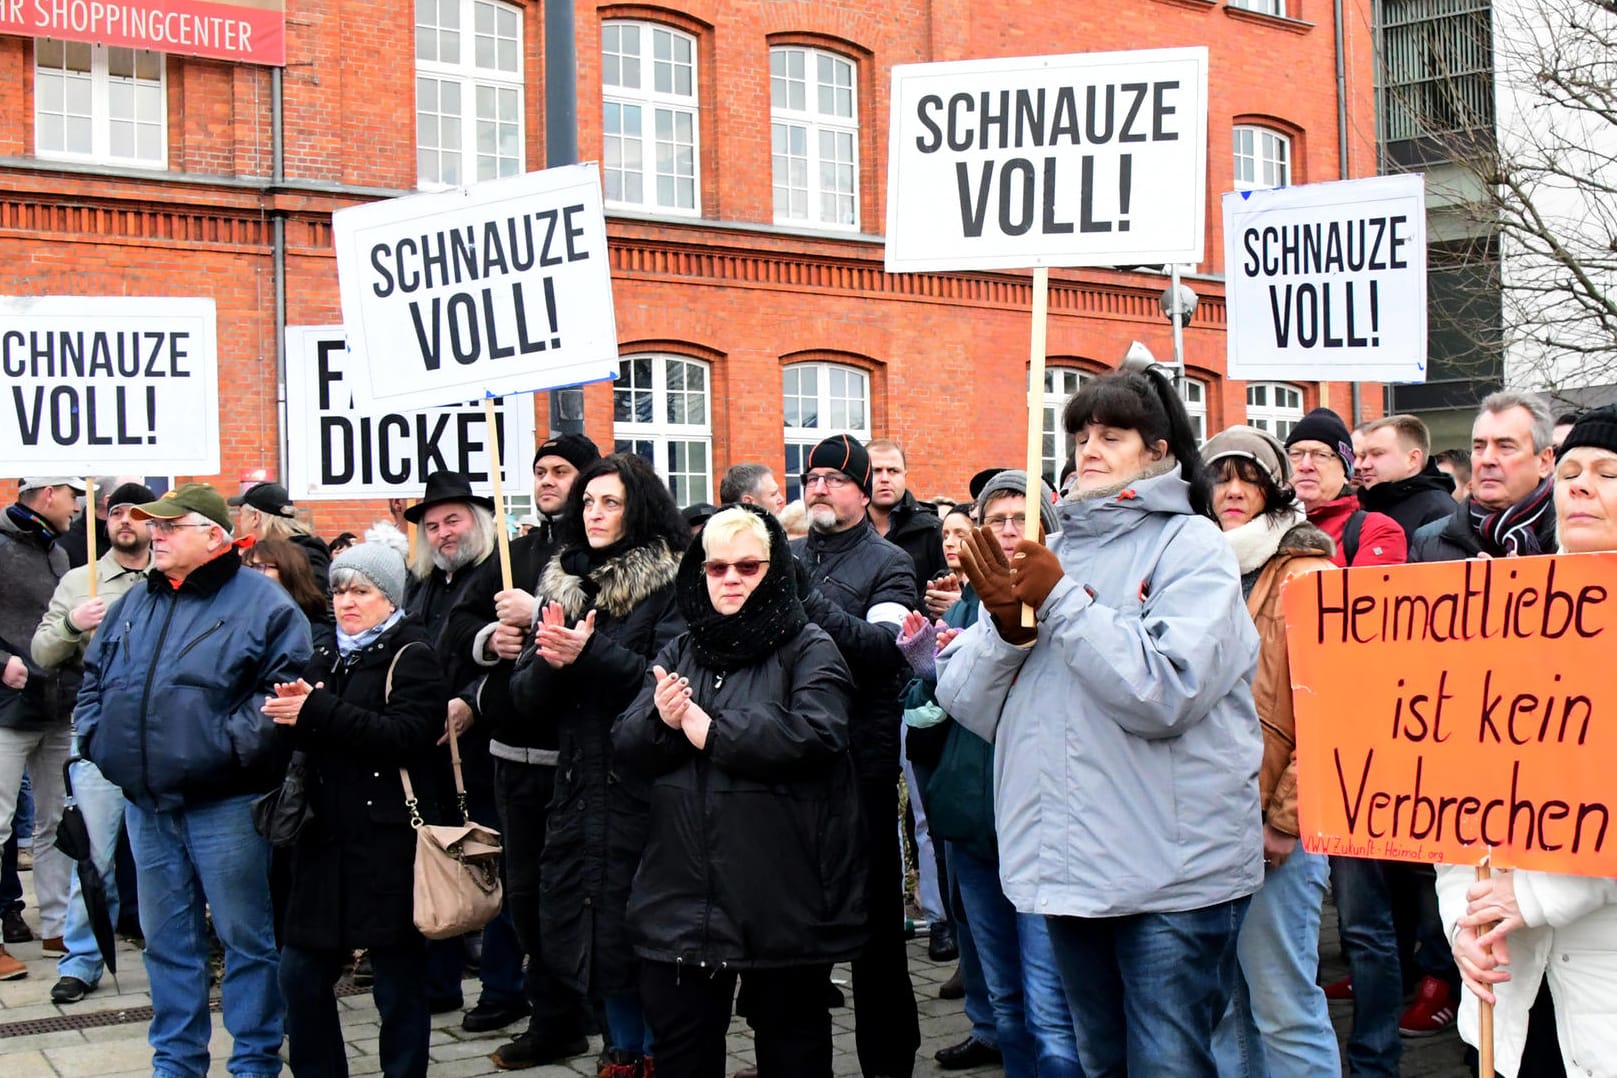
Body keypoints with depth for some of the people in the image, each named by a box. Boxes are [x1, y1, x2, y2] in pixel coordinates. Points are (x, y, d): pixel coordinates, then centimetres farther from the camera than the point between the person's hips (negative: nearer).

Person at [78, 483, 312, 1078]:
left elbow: (286, 688, -14)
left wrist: (231, 745, -21)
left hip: (224, 805, -6)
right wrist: (98, 738, 6)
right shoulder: (135, 603, 14)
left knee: (246, 938, 3)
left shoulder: (261, 601, -6)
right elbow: (95, 679, 21)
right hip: (147, 805, 6)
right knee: (166, 939, 15)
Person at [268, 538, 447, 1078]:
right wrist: (291, 708, -8)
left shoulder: (412, 657, -4)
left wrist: (318, 710, -22)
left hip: (389, 841, -6)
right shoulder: (326, 652, 16)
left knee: (398, 981, 2)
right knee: (300, 972, 7)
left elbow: (406, 734, -19)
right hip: (326, 835, 6)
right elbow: (301, 737, 15)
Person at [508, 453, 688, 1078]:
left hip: (643, 787, -6)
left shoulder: (669, 584, -5)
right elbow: (526, 700, 10)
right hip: (578, 787, 6)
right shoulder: (560, 585, 12)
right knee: (592, 931, 11)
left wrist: (591, 653, -21)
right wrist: (550, 660, -10)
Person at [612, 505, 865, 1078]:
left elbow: (813, 734, -21)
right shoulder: (678, 653, 13)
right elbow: (627, 747, 6)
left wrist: (710, 730, -15)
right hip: (683, 890, 5)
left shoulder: (809, 650, -3)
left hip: (781, 893, -4)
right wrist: (661, 721, -17)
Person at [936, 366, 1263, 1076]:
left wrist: (1061, 600, -16)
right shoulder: (1050, 549, 11)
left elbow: (1164, 693, -19)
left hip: (1174, 873, -5)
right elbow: (967, 704, 8)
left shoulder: (1191, 545, -3)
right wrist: (1005, 624, -11)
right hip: (1069, 864, 6)